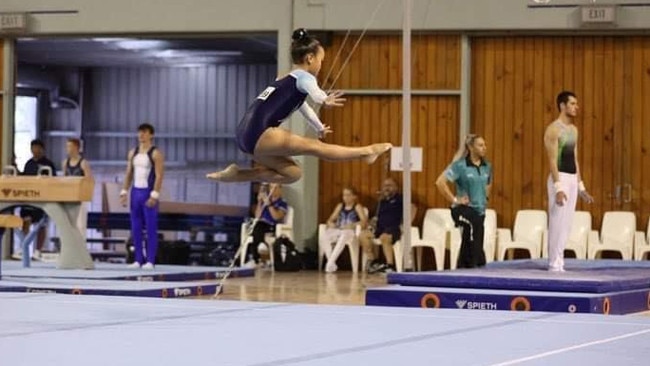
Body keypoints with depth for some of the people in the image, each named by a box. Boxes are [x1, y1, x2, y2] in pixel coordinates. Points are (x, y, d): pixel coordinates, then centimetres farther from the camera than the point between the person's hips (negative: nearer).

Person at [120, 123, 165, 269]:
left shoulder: (156, 154, -7)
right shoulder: (133, 153, 12)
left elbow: (159, 176, -13)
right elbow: (129, 174, 14)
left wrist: (154, 195, -21)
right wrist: (124, 192, 5)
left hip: (149, 193, -6)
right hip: (136, 192, 6)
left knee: (151, 228, -4)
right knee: (135, 228, 6)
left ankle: (150, 261, -4)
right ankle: (139, 259, 11)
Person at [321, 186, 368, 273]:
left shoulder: (357, 207, 7)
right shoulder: (340, 206, 22)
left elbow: (364, 221, -7)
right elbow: (330, 220, 20)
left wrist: (352, 225, -22)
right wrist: (331, 223, -5)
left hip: (350, 231, -5)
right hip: (337, 230, 5)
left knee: (343, 238, -43)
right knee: (324, 238, -29)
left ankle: (330, 263, -43)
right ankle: (332, 265, -26)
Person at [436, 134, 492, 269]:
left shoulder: (486, 166, 8)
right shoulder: (460, 165, -11)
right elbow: (440, 182, -17)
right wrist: (454, 199, -15)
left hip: (480, 210, 7)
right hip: (464, 209, -7)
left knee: (468, 248, 9)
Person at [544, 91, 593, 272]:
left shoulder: (574, 129, 16)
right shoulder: (553, 129, -11)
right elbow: (552, 160, -17)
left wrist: (581, 186, 16)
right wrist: (558, 187, -25)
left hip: (572, 179, 8)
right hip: (560, 178, -8)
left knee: (566, 224, 8)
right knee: (558, 223, -8)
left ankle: (559, 263, 12)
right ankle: (554, 264, -5)